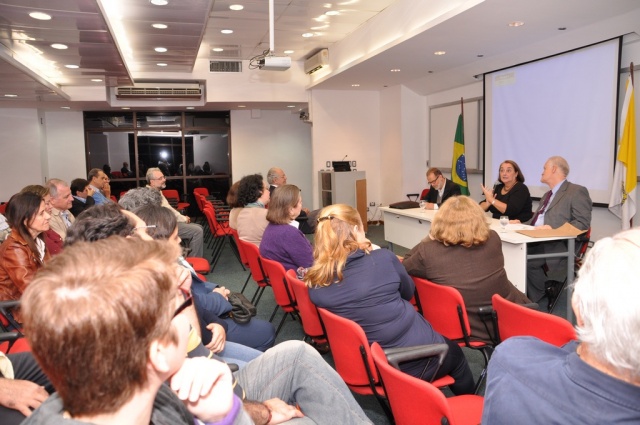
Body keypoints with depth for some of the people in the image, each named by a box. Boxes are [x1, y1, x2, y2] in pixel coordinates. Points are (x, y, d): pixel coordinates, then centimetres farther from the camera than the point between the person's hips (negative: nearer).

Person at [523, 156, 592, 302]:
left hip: (557, 246, -8)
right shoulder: (547, 196, 28)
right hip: (535, 242, 8)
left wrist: (551, 228, -22)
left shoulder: (577, 191, -1)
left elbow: (583, 224, -12)